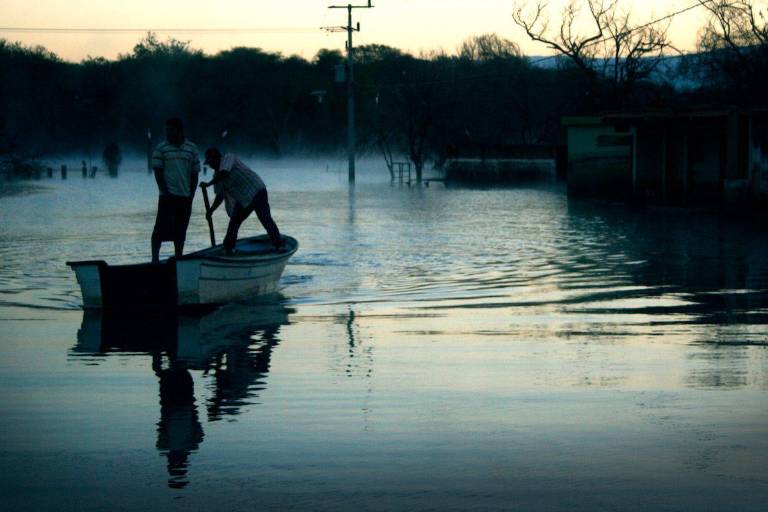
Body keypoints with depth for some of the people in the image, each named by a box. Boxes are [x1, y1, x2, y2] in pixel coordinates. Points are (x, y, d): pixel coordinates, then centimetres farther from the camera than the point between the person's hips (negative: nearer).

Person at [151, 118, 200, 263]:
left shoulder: (191, 149, 8)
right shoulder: (161, 148, 1)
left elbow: (195, 173, 9)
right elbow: (158, 172, -2)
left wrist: (191, 195, 2)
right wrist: (164, 192, -11)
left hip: (185, 197, 3)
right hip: (168, 196, -3)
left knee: (180, 230, 7)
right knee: (161, 228, -7)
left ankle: (178, 258, 14)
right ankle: (155, 258, -6)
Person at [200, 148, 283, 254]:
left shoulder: (228, 158, -11)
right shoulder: (217, 175, 11)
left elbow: (224, 174, -28)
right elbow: (220, 196, 12)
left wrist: (208, 184, -20)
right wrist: (210, 211, 6)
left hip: (256, 191, -8)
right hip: (242, 200, 8)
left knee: (265, 218, -17)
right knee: (234, 222, 7)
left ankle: (279, 245, -21)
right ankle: (229, 248, 16)